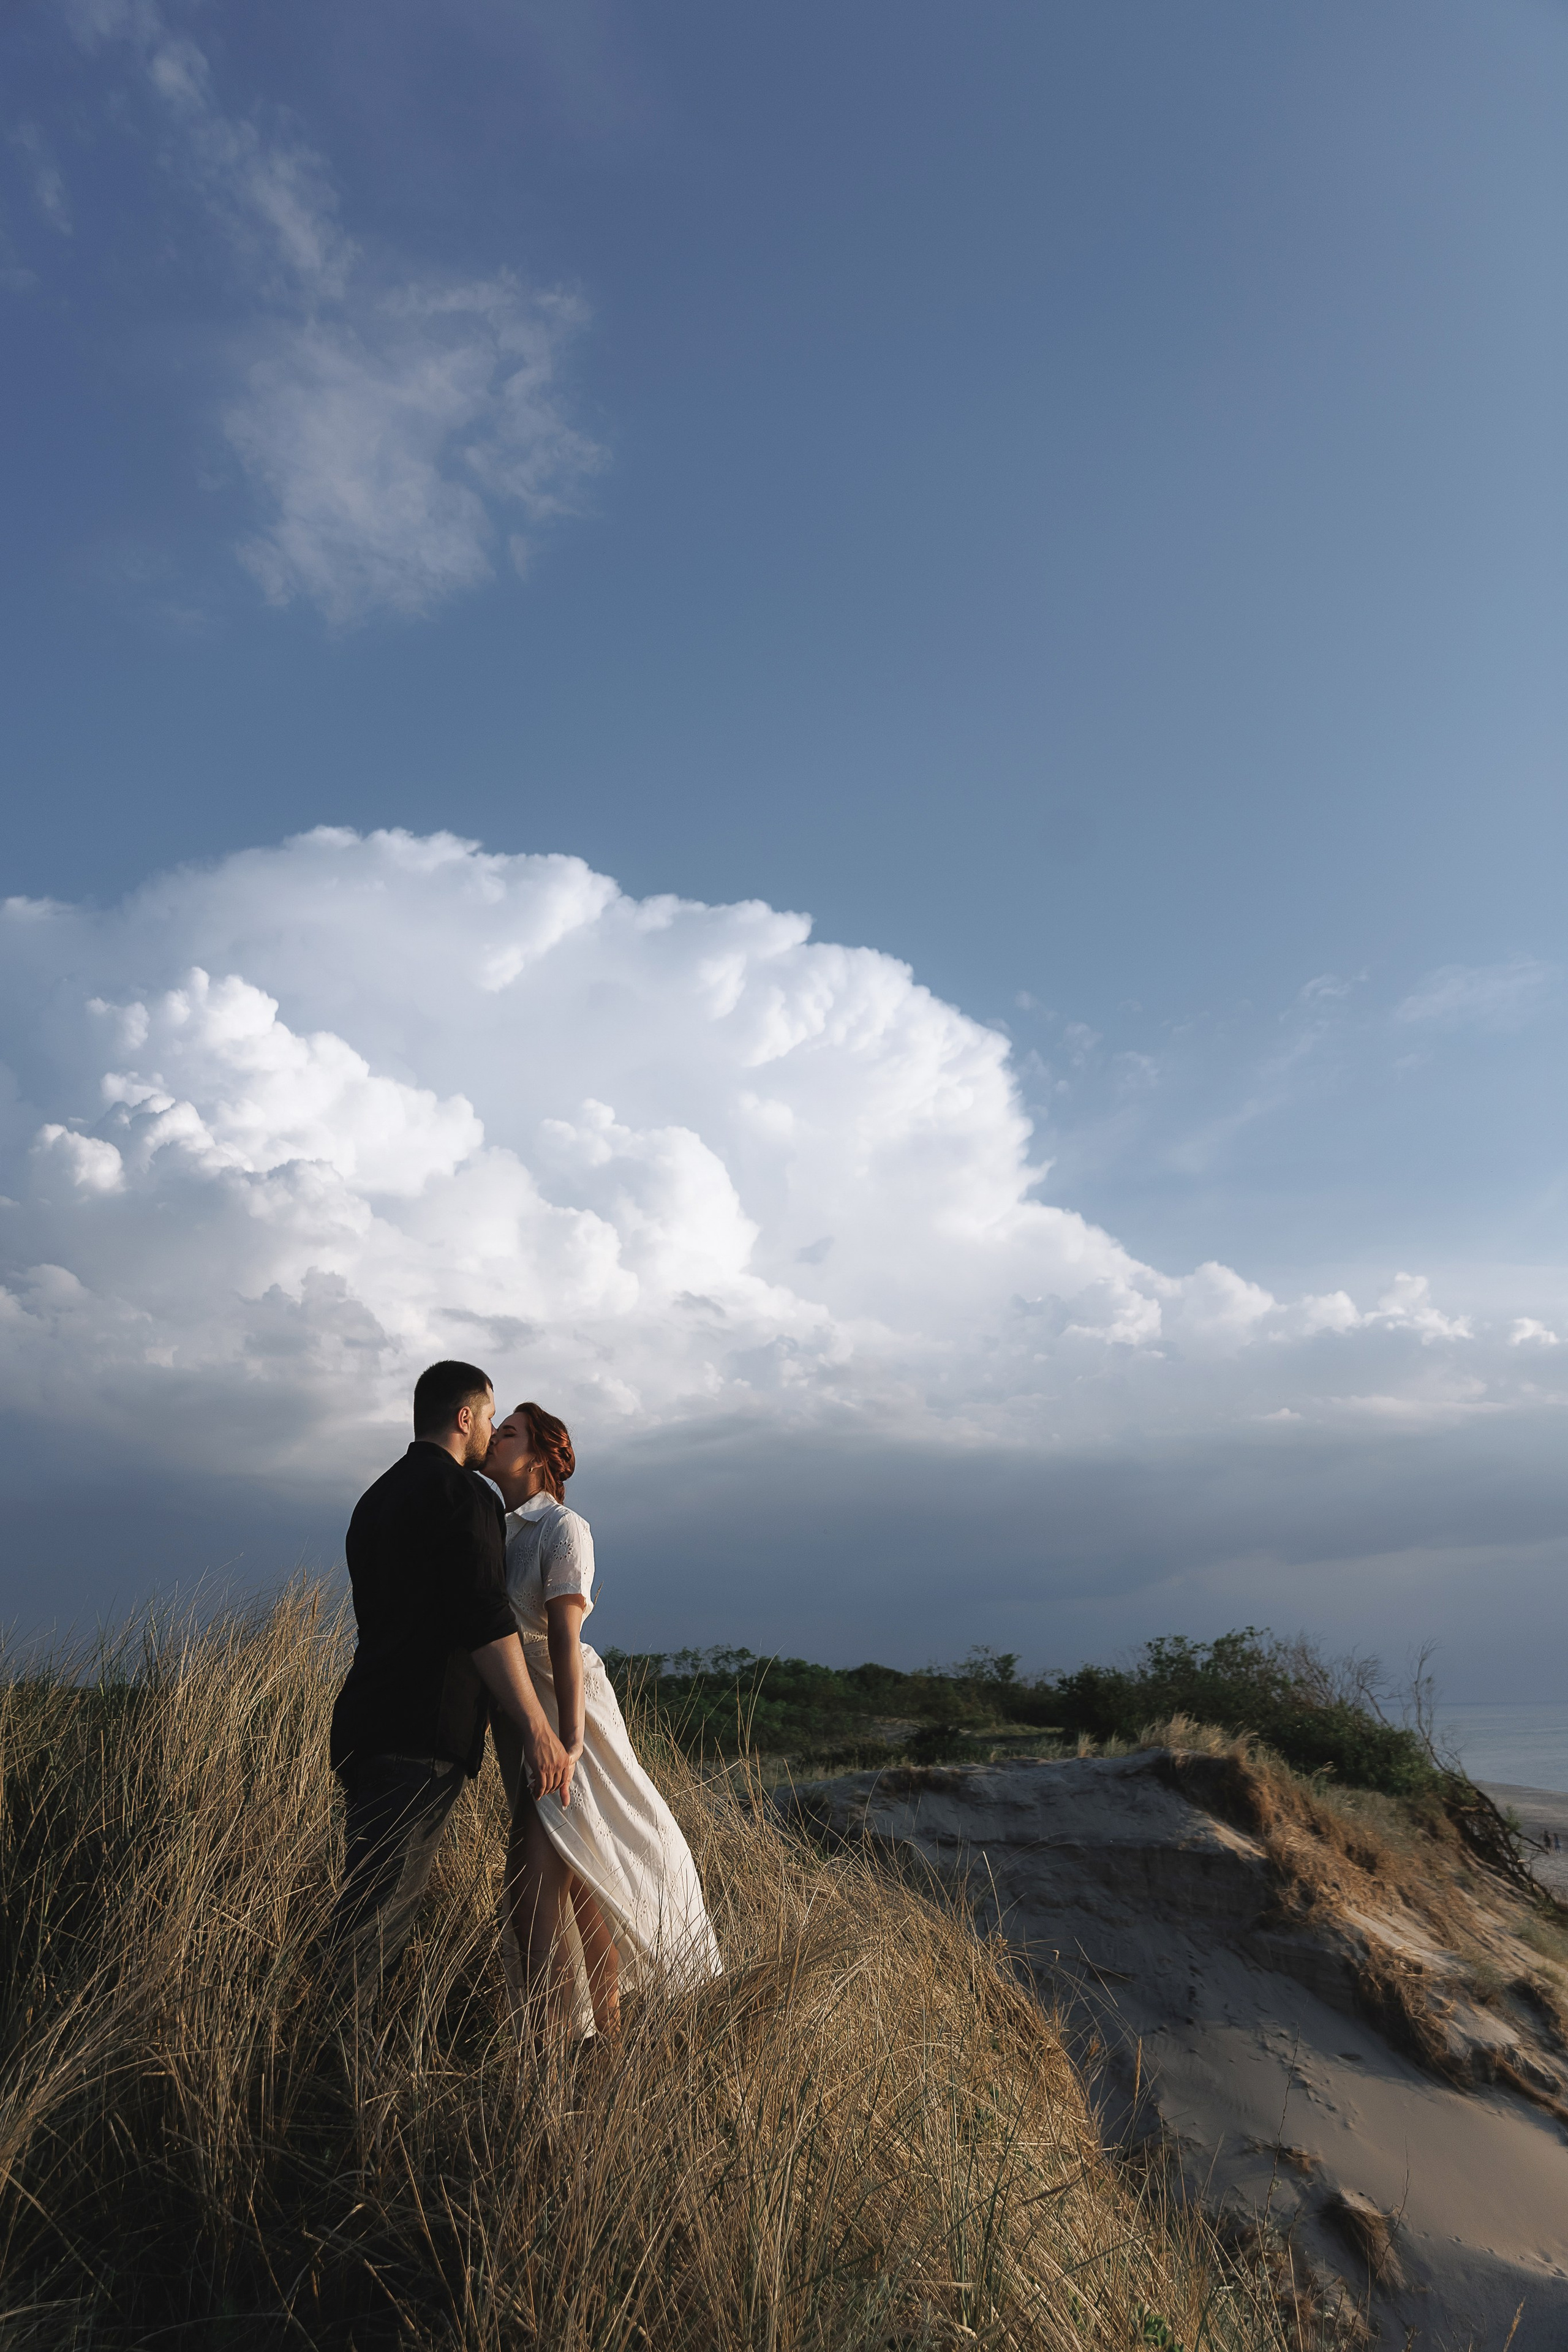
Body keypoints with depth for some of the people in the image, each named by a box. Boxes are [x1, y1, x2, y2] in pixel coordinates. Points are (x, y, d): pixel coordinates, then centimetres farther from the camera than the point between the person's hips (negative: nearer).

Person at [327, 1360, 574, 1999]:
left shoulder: (378, 1497, 21)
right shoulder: (463, 1492, -8)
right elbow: (485, 1619, -18)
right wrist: (536, 1730, -18)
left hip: (366, 1725, 9)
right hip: (423, 1734, -9)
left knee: (381, 1906, 14)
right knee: (375, 1918, -9)